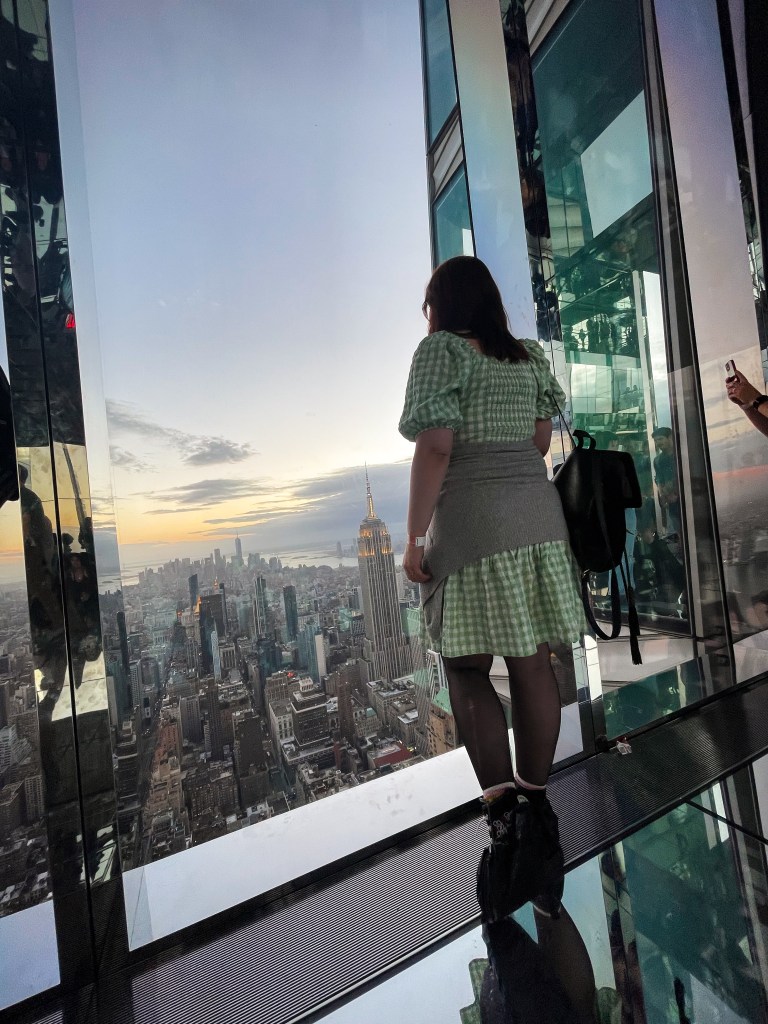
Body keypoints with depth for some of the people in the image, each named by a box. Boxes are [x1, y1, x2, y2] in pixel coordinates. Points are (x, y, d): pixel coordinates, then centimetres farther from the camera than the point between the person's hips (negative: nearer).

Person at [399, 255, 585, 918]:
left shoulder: (440, 348, -1)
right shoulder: (529, 355, 18)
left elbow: (436, 446, -13)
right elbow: (542, 441, 17)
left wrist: (415, 536, -10)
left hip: (472, 522, -6)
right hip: (539, 517, 7)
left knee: (468, 668, 5)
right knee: (533, 664, 11)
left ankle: (502, 813, -1)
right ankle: (535, 803, 24)